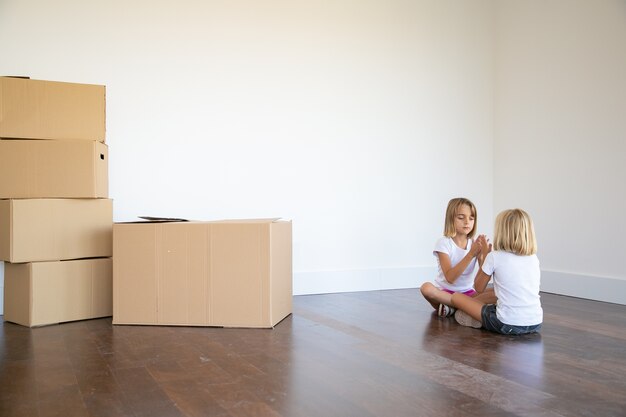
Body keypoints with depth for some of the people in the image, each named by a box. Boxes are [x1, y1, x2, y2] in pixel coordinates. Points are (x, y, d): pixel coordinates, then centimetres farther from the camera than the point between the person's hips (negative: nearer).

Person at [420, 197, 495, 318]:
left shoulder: (475, 243, 2)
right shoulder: (443, 243, -10)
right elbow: (450, 277, -22)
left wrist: (485, 253, -26)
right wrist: (471, 254, -29)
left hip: (468, 293, 4)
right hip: (445, 292, -4)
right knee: (426, 288, -35)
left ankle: (451, 307, -19)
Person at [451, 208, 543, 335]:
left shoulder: (495, 257, -7)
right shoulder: (534, 258, 7)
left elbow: (478, 287, 7)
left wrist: (484, 256, 16)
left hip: (508, 325, -5)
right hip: (536, 324, 5)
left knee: (456, 297, 7)